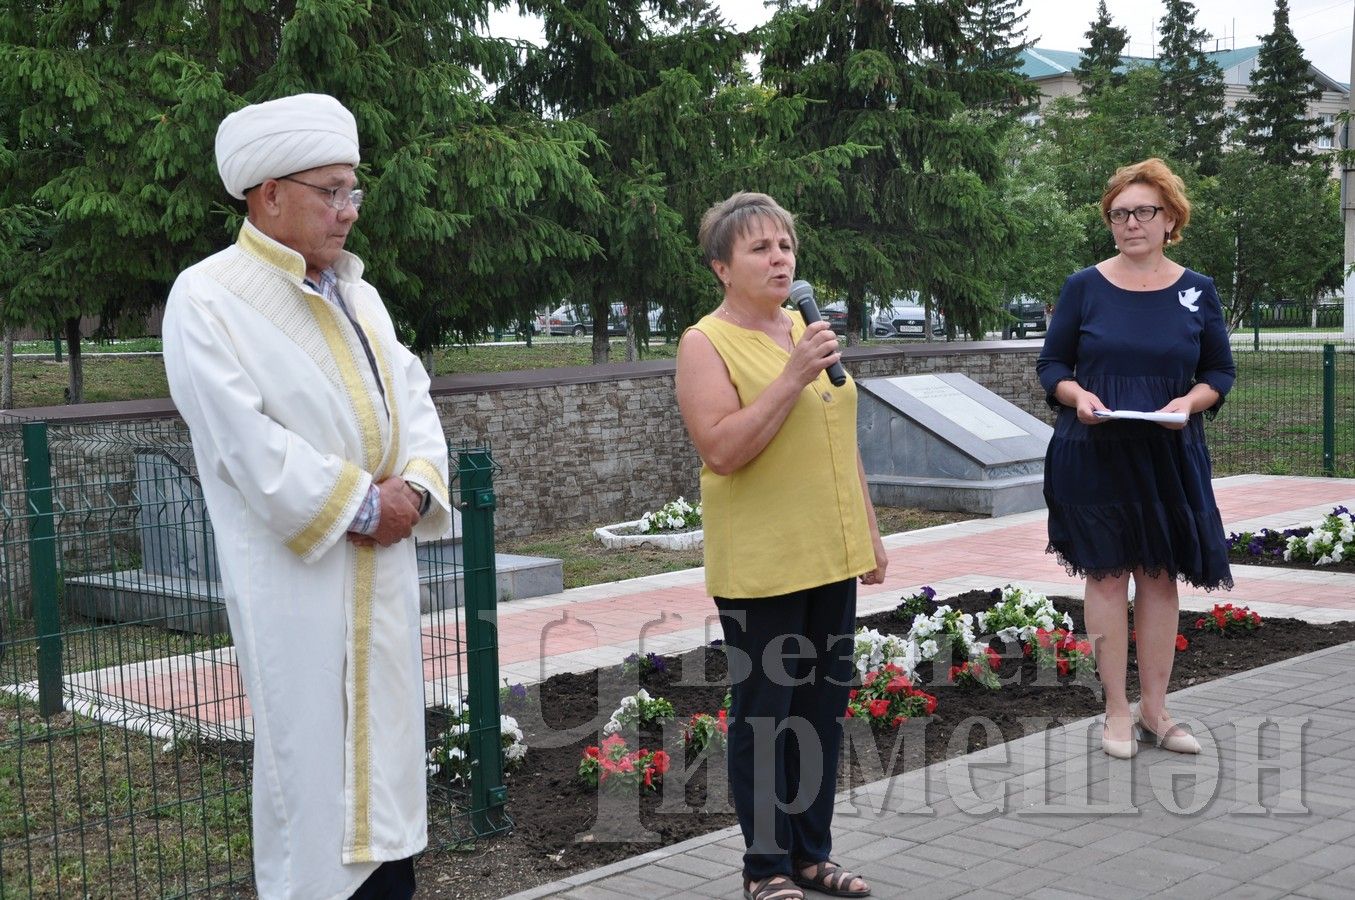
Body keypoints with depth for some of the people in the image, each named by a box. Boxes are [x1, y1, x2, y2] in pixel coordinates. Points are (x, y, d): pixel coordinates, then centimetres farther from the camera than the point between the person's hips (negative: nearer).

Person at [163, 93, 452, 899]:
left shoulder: (357, 294, 14)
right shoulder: (207, 301, -9)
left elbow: (412, 395, 12)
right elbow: (249, 442, -17)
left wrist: (415, 485, -7)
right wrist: (362, 504, -14)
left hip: (381, 567, 7)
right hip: (296, 574, -7)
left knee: (386, 742, 10)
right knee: (312, 750, -1)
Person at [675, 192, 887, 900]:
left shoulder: (804, 329, 12)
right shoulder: (706, 344, -9)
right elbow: (720, 450, -20)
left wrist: (869, 530, 18)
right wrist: (793, 377, -23)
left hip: (830, 557, 7)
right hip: (759, 568, -7)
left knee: (823, 705, 12)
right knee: (764, 712, 2)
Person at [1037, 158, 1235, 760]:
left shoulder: (1196, 291, 5)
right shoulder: (1084, 287, 0)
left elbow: (1220, 372, 9)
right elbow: (1051, 365, 4)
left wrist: (1191, 400, -12)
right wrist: (1077, 395, -16)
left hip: (1170, 456, 2)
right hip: (1095, 454, -2)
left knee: (1160, 575, 6)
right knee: (1107, 574, 0)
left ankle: (1154, 710, 17)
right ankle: (1117, 711, 11)